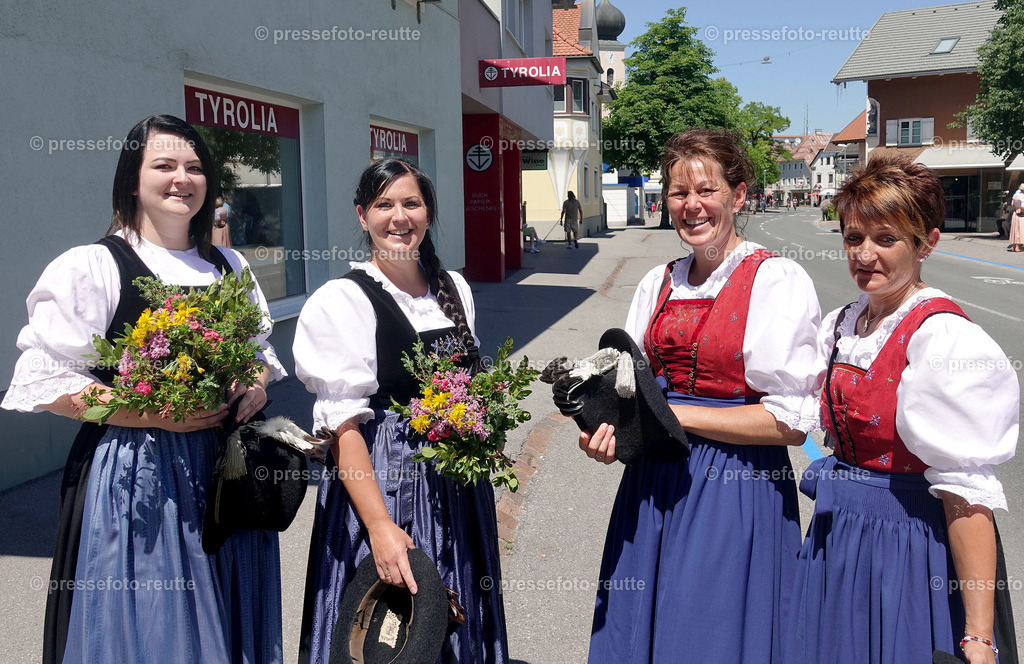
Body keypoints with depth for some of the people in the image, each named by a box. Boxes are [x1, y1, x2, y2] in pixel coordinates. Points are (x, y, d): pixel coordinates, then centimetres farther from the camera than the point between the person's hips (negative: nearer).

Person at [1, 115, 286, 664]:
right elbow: (47, 383, -11)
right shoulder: (91, 267, -6)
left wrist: (258, 384, -2)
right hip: (135, 478, -5)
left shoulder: (229, 266, 10)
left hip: (225, 469, 5)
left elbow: (261, 348, 21)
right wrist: (156, 414, -19)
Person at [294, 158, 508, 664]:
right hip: (381, 482, -6)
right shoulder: (342, 300, -13)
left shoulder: (455, 289, 7)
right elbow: (344, 423, -18)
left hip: (457, 485, 6)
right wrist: (380, 525, -24)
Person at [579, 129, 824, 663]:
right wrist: (609, 425, -6)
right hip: (653, 485, 6)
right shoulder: (658, 284, 8)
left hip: (737, 493, -5)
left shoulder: (778, 282, -11)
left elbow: (791, 422, -16)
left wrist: (674, 415, -15)